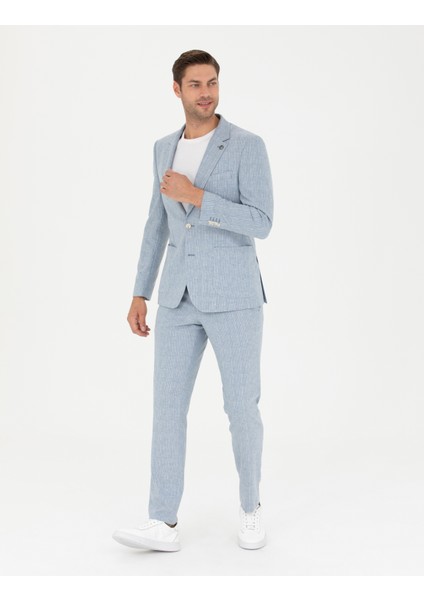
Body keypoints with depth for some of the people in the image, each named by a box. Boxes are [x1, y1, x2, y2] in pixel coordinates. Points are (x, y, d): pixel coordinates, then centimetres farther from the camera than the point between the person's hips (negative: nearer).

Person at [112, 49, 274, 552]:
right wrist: (139, 294, 14)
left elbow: (260, 225, -13)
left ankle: (250, 508, 23)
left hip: (233, 294, -4)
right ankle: (163, 524, 4)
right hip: (180, 298, 5)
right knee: (168, 405, -1)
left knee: (241, 407, 1)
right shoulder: (165, 149, 14)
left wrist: (196, 195, -21)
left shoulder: (248, 146, -4)